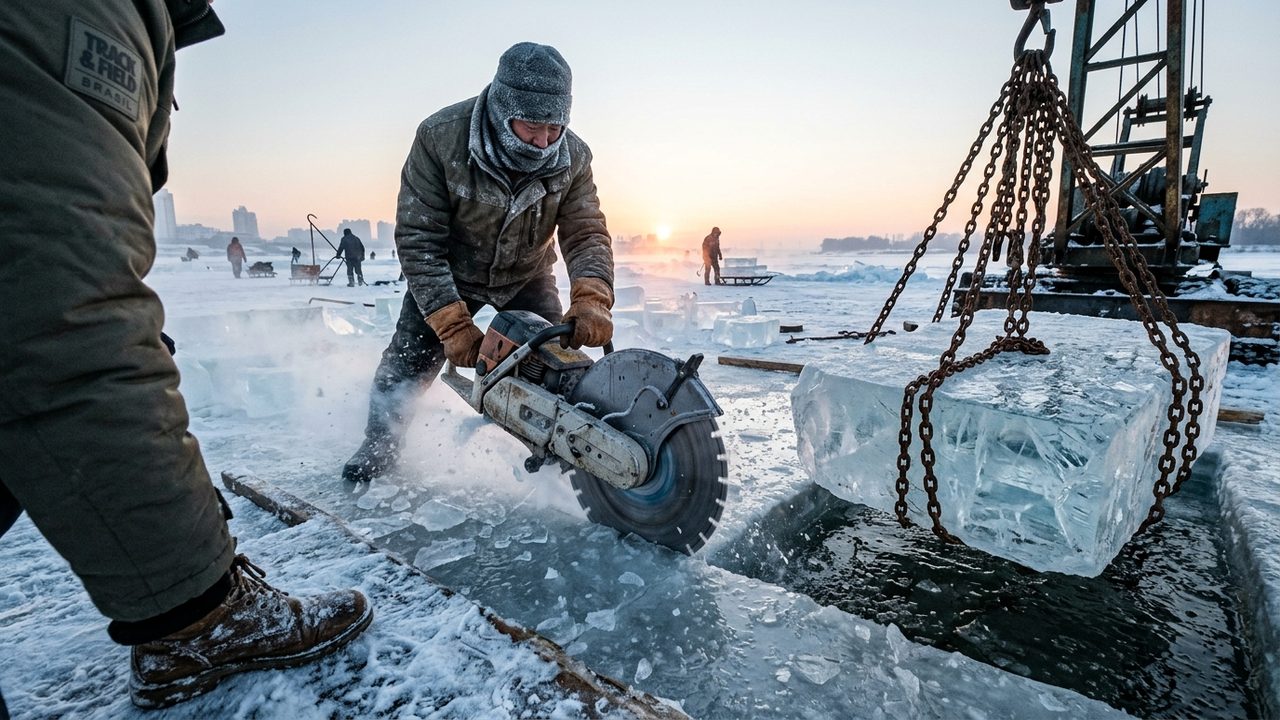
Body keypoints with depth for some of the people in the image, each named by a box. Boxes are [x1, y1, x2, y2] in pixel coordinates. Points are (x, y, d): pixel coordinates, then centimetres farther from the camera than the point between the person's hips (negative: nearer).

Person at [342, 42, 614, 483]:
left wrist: (590, 301, -40)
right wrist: (454, 326, -31)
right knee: (407, 363, -6)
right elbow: (417, 240, -25)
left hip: (527, 277, 2)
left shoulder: (573, 157, -19)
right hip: (448, 277, -2)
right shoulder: (439, 137, -27)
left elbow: (587, 234, -18)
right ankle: (379, 445, 22)